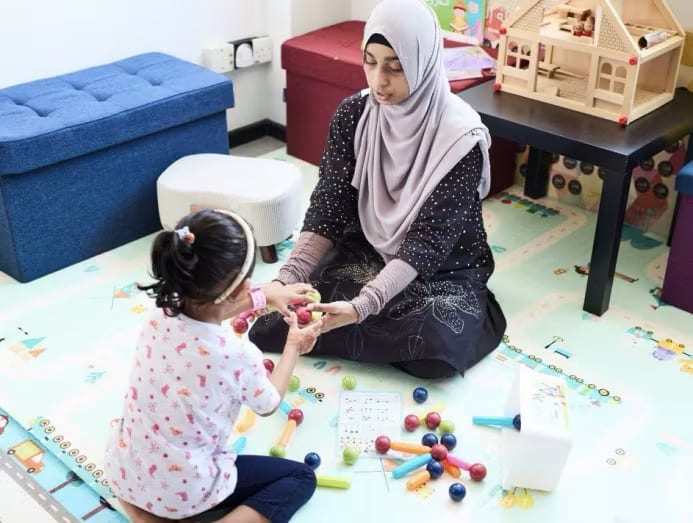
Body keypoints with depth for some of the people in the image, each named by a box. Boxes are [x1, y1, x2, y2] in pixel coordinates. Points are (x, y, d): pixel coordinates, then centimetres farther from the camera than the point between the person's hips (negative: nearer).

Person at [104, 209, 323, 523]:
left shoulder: (159, 318, -12)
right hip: (183, 490, -5)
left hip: (121, 470, 6)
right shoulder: (239, 356, -27)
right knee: (301, 478, 9)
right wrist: (294, 347, 12)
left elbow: (208, 309, 14)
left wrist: (266, 295, 23)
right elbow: (268, 405, -2)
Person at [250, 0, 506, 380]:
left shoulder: (462, 136, -23)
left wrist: (361, 307, -38)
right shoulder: (352, 115, -10)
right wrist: (286, 278, -26)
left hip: (442, 270, -3)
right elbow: (327, 209, -10)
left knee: (439, 344, -32)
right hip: (366, 253, 3)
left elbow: (428, 242, -26)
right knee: (289, 311, -20)